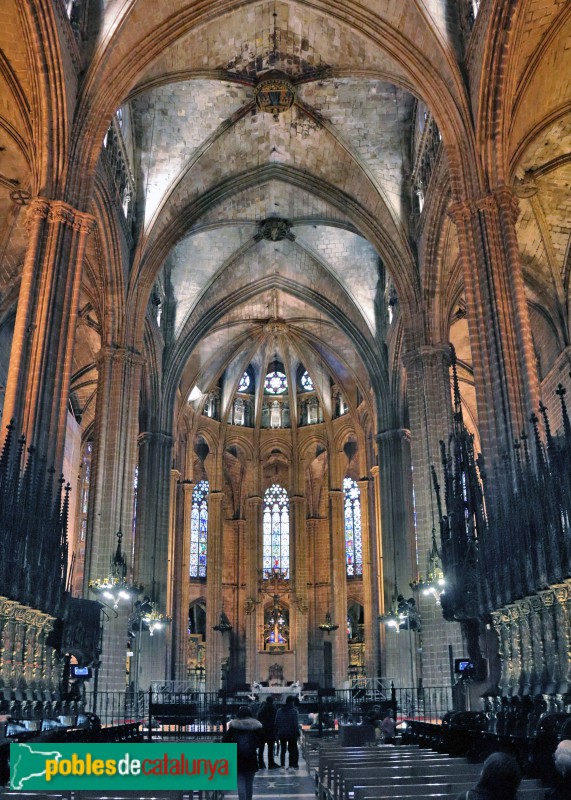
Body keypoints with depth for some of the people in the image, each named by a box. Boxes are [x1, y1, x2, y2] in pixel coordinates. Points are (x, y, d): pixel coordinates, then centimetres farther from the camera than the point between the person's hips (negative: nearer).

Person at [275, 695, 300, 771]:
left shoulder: (279, 711, 4)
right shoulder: (294, 711, -11)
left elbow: (276, 723, 6)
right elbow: (296, 724, -13)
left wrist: (277, 733, 10)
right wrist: (297, 733, -7)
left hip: (282, 734, 4)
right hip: (291, 733, -3)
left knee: (283, 749, 11)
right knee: (292, 749, 8)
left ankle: (282, 765, 6)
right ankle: (291, 765, 4)